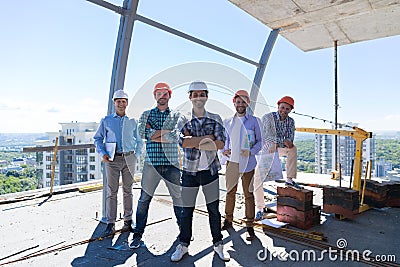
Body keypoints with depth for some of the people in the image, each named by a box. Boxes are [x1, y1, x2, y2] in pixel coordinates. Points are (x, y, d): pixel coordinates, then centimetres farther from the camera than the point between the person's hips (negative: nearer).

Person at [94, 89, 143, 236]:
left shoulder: (132, 121, 9)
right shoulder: (106, 120, 6)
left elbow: (139, 141, 16)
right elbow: (98, 138, 9)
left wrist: (137, 155, 4)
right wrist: (103, 153, -5)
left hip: (129, 159, 1)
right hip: (112, 159, -1)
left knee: (128, 190, 8)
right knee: (111, 191, -1)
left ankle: (128, 220, 17)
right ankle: (110, 223, 7)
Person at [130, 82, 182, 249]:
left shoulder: (176, 116, 8)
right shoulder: (146, 114, 11)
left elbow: (176, 136, -9)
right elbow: (142, 132, -6)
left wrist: (153, 134, -9)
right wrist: (165, 132, -10)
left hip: (172, 163, 0)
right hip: (151, 163, 0)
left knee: (178, 197, 9)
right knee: (144, 199, 4)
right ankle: (138, 234, 19)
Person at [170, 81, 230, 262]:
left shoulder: (215, 119, 4)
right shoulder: (183, 119, 1)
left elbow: (221, 143, -9)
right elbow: (182, 141, -16)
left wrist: (195, 142, -13)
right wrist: (208, 137, -13)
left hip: (210, 170, 1)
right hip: (189, 171, 0)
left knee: (214, 209, 9)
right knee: (187, 210, 9)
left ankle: (218, 244, 27)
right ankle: (183, 245, 28)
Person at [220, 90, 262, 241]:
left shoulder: (254, 121, 1)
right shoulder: (228, 122, 11)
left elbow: (260, 141, 3)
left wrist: (251, 152, -14)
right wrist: (224, 150, -1)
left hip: (247, 163, -3)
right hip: (231, 161, 4)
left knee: (248, 194, 2)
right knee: (230, 192, 11)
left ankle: (249, 226, 12)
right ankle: (228, 220, 26)